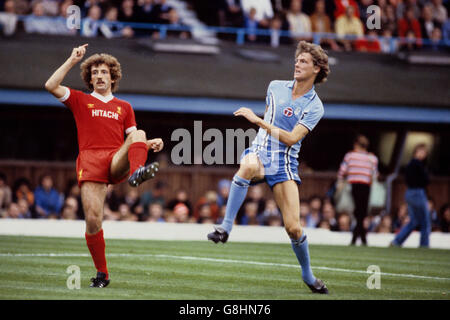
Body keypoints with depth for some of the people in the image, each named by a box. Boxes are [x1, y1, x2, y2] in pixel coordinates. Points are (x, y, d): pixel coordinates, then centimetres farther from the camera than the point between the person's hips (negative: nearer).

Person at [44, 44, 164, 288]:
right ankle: (101, 274, 3)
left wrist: (150, 144, 2)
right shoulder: (80, 101, 19)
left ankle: (138, 172, -62)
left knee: (139, 134, -29)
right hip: (90, 162, -1)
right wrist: (72, 60, 5)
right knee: (93, 218, -12)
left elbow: (131, 139, 23)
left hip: (117, 161, 1)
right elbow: (51, 86, 5)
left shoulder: (124, 107, 25)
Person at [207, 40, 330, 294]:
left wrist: (258, 120, -19)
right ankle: (226, 227, -37)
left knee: (293, 227, -11)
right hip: (259, 152, 2)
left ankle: (308, 275, 15)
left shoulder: (315, 107, -5)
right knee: (248, 166, -40)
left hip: (285, 163, -2)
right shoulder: (276, 87, 8)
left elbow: (291, 139, -16)